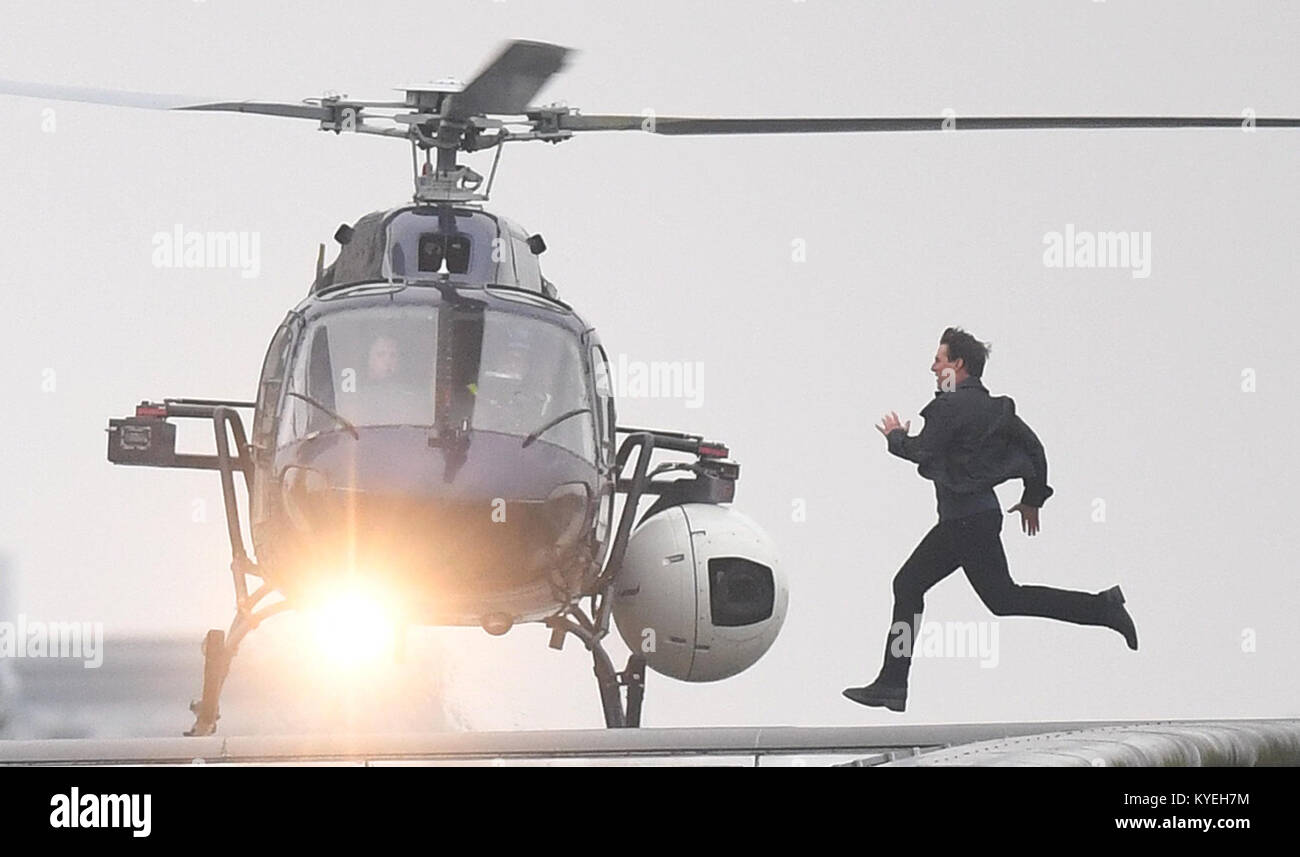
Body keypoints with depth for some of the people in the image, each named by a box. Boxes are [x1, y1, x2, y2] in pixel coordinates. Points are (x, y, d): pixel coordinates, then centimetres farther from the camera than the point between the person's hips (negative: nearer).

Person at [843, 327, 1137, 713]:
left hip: (968, 520, -10)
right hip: (958, 521, 10)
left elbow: (922, 452, -16)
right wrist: (1033, 497, 23)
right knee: (908, 585, 11)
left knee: (1003, 599, -7)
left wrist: (896, 436, 4)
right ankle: (891, 685, 11)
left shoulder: (951, 406, -15)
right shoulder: (995, 407, 12)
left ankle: (1100, 608, -9)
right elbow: (1033, 447, 14)